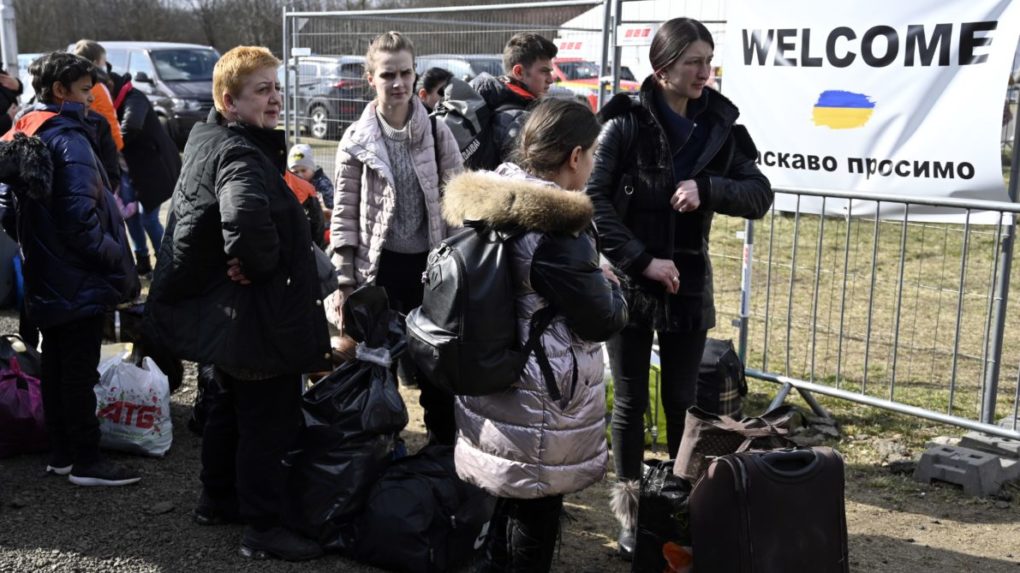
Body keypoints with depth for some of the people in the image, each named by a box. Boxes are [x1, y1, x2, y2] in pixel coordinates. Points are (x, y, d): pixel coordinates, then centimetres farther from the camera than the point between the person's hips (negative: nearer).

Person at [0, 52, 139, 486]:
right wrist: (120, 264, -15)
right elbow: (80, 218, -24)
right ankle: (86, 461, 9)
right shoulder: (68, 139, -18)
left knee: (56, 366, 16)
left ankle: (61, 453, 26)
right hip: (80, 281, -9)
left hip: (47, 281, 9)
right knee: (80, 371, -1)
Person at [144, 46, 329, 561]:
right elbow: (246, 216, -46)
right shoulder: (240, 156, -23)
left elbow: (194, 222, 25)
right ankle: (263, 528, 13)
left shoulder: (208, 141, 10)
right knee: (268, 421, 1)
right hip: (258, 315, -10)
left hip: (222, 312, 10)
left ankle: (217, 499, 39)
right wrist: (262, 263, -27)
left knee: (228, 406, 23)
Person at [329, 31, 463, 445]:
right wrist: (343, 282, -5)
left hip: (428, 264, 1)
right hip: (376, 267, -1)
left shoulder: (437, 133, -1)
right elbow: (344, 215, -1)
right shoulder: (356, 139, -3)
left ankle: (444, 450, 26)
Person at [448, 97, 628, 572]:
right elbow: (602, 320, -17)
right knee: (535, 514, 8)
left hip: (496, 387, 8)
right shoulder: (556, 228, -24)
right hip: (541, 405, -8)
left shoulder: (486, 207, 2)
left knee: (513, 499, 23)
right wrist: (612, 287, 4)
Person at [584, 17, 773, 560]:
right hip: (628, 283, -3)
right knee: (631, 402, 7)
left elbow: (760, 197, -3)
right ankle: (630, 514, 21)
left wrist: (705, 188, -20)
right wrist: (642, 260, -18)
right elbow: (594, 200, -14)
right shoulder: (627, 124, -9)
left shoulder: (718, 126, 3)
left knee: (682, 401, 9)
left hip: (688, 286, 3)